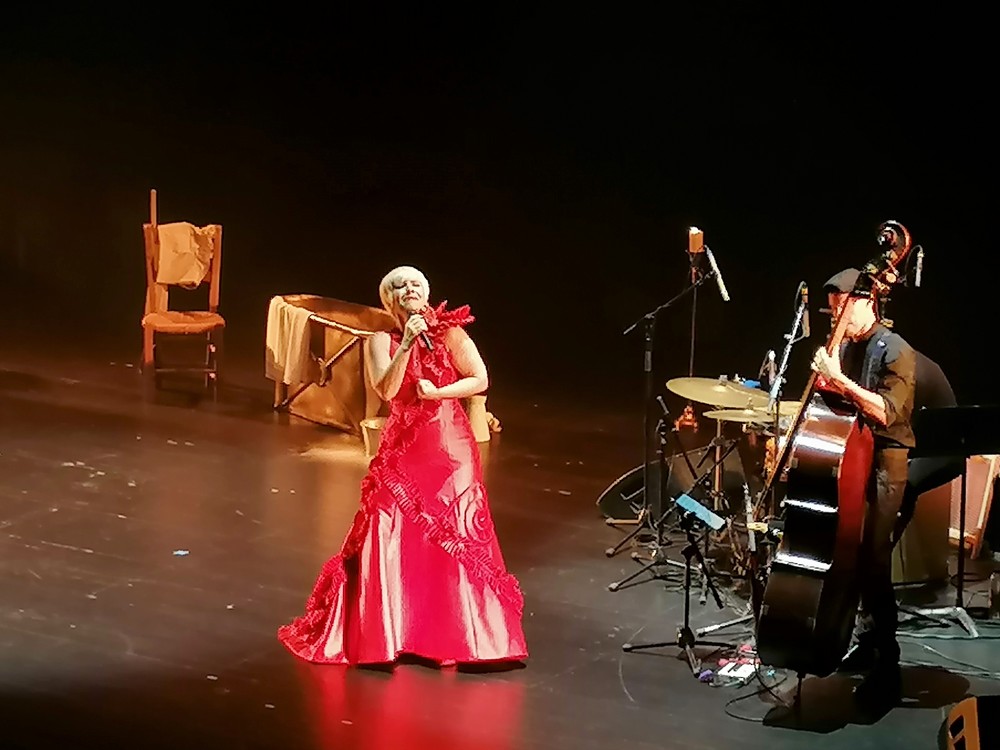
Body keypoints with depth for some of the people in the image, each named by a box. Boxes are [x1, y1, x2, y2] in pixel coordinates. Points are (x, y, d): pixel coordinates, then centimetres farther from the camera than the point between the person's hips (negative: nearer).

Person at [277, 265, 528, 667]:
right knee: (390, 541, -4)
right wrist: (406, 343, -20)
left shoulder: (448, 332, 0)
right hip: (402, 450, 1)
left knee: (454, 540, -1)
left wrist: (437, 392, -12)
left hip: (450, 448, -1)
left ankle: (453, 637, 8)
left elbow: (480, 380, -2)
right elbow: (386, 390, -13)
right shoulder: (381, 341, 3)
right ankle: (380, 635, 6)